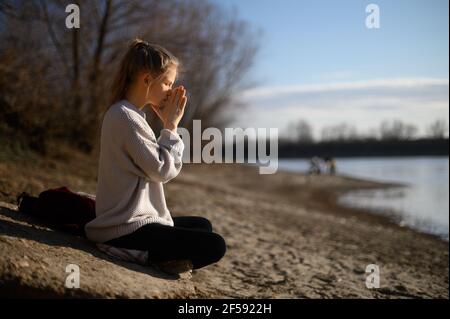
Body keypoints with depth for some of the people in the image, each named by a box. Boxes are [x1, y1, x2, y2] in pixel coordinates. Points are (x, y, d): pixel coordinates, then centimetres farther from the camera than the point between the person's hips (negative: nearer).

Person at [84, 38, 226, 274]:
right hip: (125, 229, -10)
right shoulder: (126, 117, -17)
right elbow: (161, 171, -17)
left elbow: (158, 166, 15)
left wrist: (168, 125, 7)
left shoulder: (127, 114, 14)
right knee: (214, 246, -15)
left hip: (127, 219, 10)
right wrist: (171, 125, -7)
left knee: (203, 226, 24)